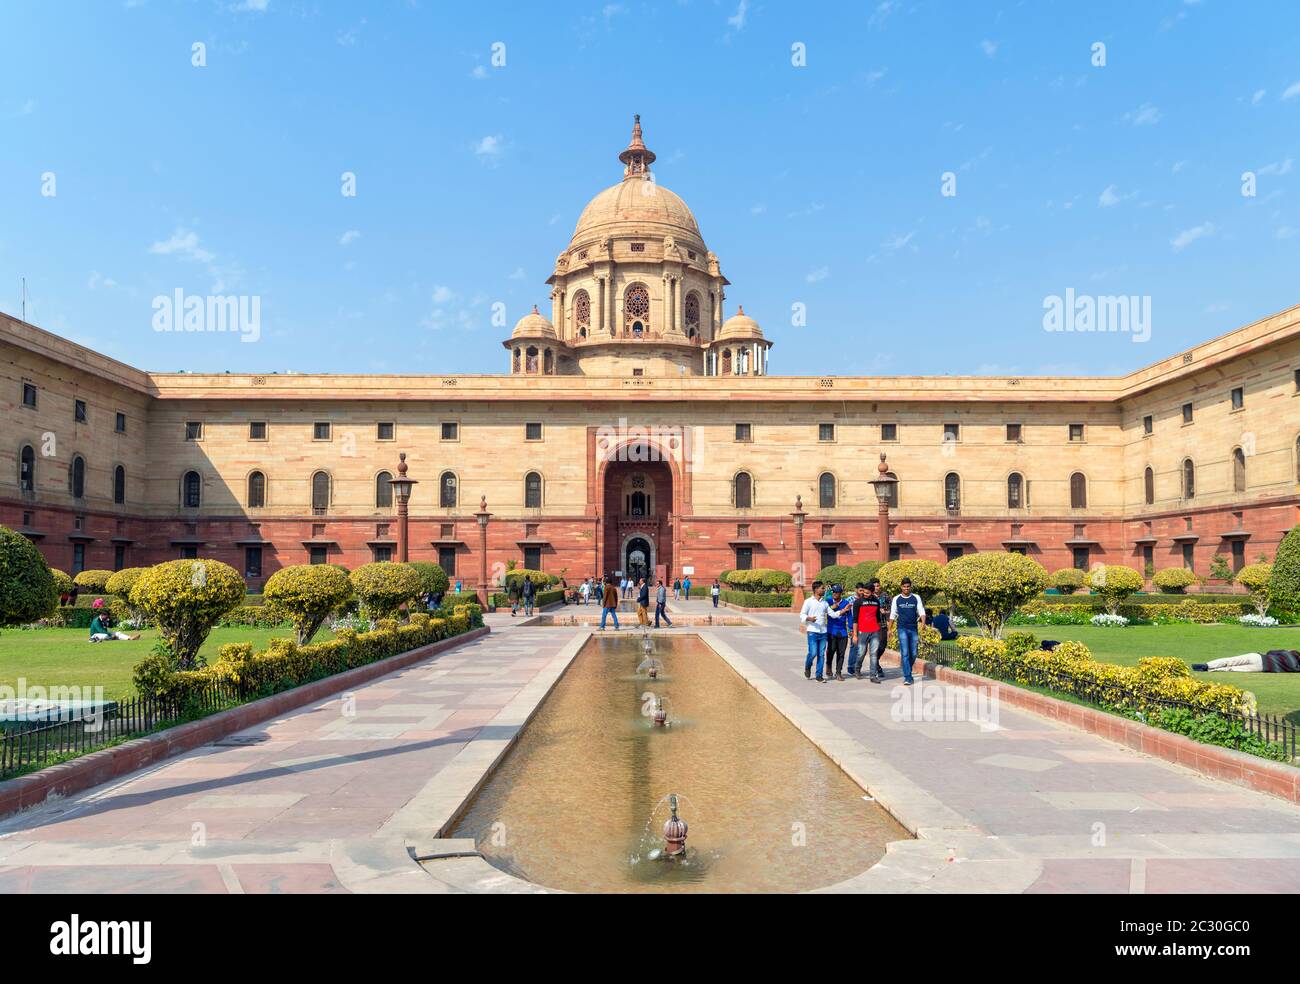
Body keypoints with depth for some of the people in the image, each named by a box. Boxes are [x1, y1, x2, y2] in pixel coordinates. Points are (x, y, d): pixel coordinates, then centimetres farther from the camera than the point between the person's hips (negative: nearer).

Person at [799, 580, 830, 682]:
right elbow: (802, 615, -2)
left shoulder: (824, 602, 13)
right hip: (812, 631, -4)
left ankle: (819, 676, 9)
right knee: (813, 653, -10)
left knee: (821, 654, 3)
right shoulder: (808, 601, -1)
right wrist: (809, 618, -22)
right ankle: (807, 667, 19)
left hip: (823, 632, 4)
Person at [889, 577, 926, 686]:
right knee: (905, 653, -10)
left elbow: (921, 612, 0)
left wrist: (923, 623, -18)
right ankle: (907, 677, -10)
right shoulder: (896, 599, 4)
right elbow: (892, 615, 9)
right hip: (902, 629, -2)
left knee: (913, 654, 7)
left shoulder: (916, 598, 5)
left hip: (914, 629, 2)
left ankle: (908, 671, 30)